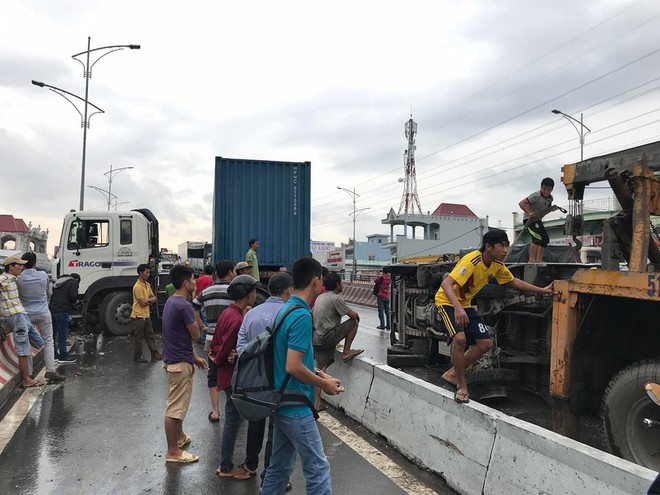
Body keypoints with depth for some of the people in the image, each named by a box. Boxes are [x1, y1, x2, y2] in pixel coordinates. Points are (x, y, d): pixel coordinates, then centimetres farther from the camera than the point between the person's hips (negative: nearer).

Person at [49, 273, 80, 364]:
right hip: (62, 311, -8)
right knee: (62, 333, -3)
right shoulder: (74, 282, 0)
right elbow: (73, 296, -14)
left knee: (54, 333, 16)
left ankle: (54, 354, 26)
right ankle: (63, 356, 1)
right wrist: (75, 302, 7)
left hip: (52, 309, 8)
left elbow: (52, 295, 20)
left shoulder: (58, 281, 24)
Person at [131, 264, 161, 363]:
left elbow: (154, 298, 10)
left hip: (146, 315, 9)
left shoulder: (147, 285, 9)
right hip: (138, 316, -9)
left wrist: (147, 300, -11)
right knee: (138, 338, 3)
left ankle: (154, 354, 22)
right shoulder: (137, 287, -20)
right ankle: (137, 357, 14)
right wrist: (150, 300, -2)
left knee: (150, 336, 14)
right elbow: (143, 303, -21)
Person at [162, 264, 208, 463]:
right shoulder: (184, 306, -22)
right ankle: (173, 452, 7)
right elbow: (196, 335, -14)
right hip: (180, 363, -11)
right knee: (175, 407, -2)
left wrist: (195, 356, 17)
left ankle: (179, 437, 41)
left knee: (178, 403, 24)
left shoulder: (171, 302, 9)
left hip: (174, 358, 11)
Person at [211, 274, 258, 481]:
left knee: (233, 419, 18)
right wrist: (218, 361, -3)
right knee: (233, 421, 4)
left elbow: (216, 342, 12)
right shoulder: (237, 319, -25)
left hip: (230, 375, 10)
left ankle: (226, 463, 29)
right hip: (234, 376, -10)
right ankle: (227, 467, 18)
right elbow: (226, 350, -21)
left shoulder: (228, 312, 6)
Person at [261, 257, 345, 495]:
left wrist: (317, 373, 13)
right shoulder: (302, 316, -21)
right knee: (318, 469, 0)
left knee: (279, 466, 18)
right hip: (296, 406, -9)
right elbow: (293, 367, -24)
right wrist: (324, 384, -11)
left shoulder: (285, 309, 8)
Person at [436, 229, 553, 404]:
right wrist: (458, 308, -52)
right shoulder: (472, 261, -29)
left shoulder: (497, 265, -4)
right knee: (460, 338, -29)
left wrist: (542, 290, 13)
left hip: (465, 304, 8)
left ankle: (452, 374, 17)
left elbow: (513, 281, 15)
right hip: (447, 301, -8)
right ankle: (461, 385, -9)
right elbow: (446, 284, -38)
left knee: (486, 343, 2)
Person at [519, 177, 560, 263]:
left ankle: (539, 260, 15)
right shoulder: (536, 196, -20)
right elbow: (521, 203, -27)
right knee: (537, 238, -23)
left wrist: (553, 208, -1)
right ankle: (532, 259, -25)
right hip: (529, 219, -9)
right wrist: (529, 212, -40)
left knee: (545, 239, 10)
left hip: (537, 219, 9)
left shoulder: (550, 198, 5)